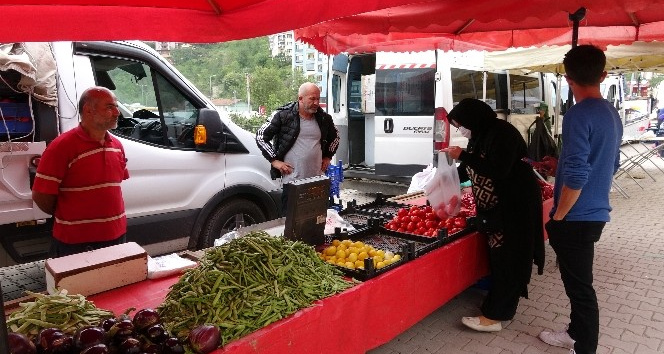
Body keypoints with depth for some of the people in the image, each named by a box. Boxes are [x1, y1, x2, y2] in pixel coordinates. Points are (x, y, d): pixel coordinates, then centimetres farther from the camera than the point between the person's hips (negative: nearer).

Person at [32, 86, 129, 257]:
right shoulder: (62, 146, -15)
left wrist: (104, 215, 11)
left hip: (117, 236, 6)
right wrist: (68, 218, 1)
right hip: (75, 243, -6)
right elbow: (40, 195, -13)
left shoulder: (117, 145, 5)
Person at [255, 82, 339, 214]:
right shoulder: (284, 115, -7)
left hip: (317, 181, 4)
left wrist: (328, 156, 17)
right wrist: (274, 160, -7)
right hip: (292, 181, -4)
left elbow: (335, 136, 26)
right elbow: (261, 136, -3)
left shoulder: (323, 118, 6)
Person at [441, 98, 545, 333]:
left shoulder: (503, 133, -17)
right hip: (493, 206, 9)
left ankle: (493, 316, 3)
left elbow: (498, 170, -27)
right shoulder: (480, 136, 9)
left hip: (515, 206, -9)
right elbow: (468, 170, 18)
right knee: (497, 256, 13)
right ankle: (503, 304, 26)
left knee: (506, 259, -3)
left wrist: (463, 155, -23)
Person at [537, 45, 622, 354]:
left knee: (580, 286, 4)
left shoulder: (579, 115, -19)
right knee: (578, 282, 22)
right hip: (596, 213, 9)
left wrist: (557, 217, -14)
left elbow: (576, 175, -25)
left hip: (576, 218, -9)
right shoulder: (612, 114, 9)